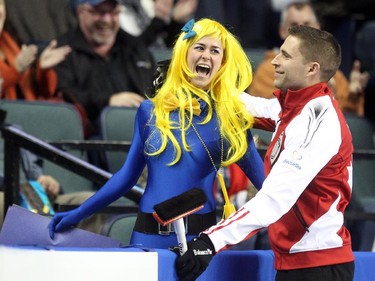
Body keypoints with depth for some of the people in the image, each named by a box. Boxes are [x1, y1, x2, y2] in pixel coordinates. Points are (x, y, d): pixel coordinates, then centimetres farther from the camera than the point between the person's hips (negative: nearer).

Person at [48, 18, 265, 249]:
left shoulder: (228, 117, 2)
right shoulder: (152, 111, 7)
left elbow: (262, 178, 3)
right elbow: (127, 175, 13)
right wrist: (79, 214, 11)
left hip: (199, 237, -1)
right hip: (149, 233, 1)